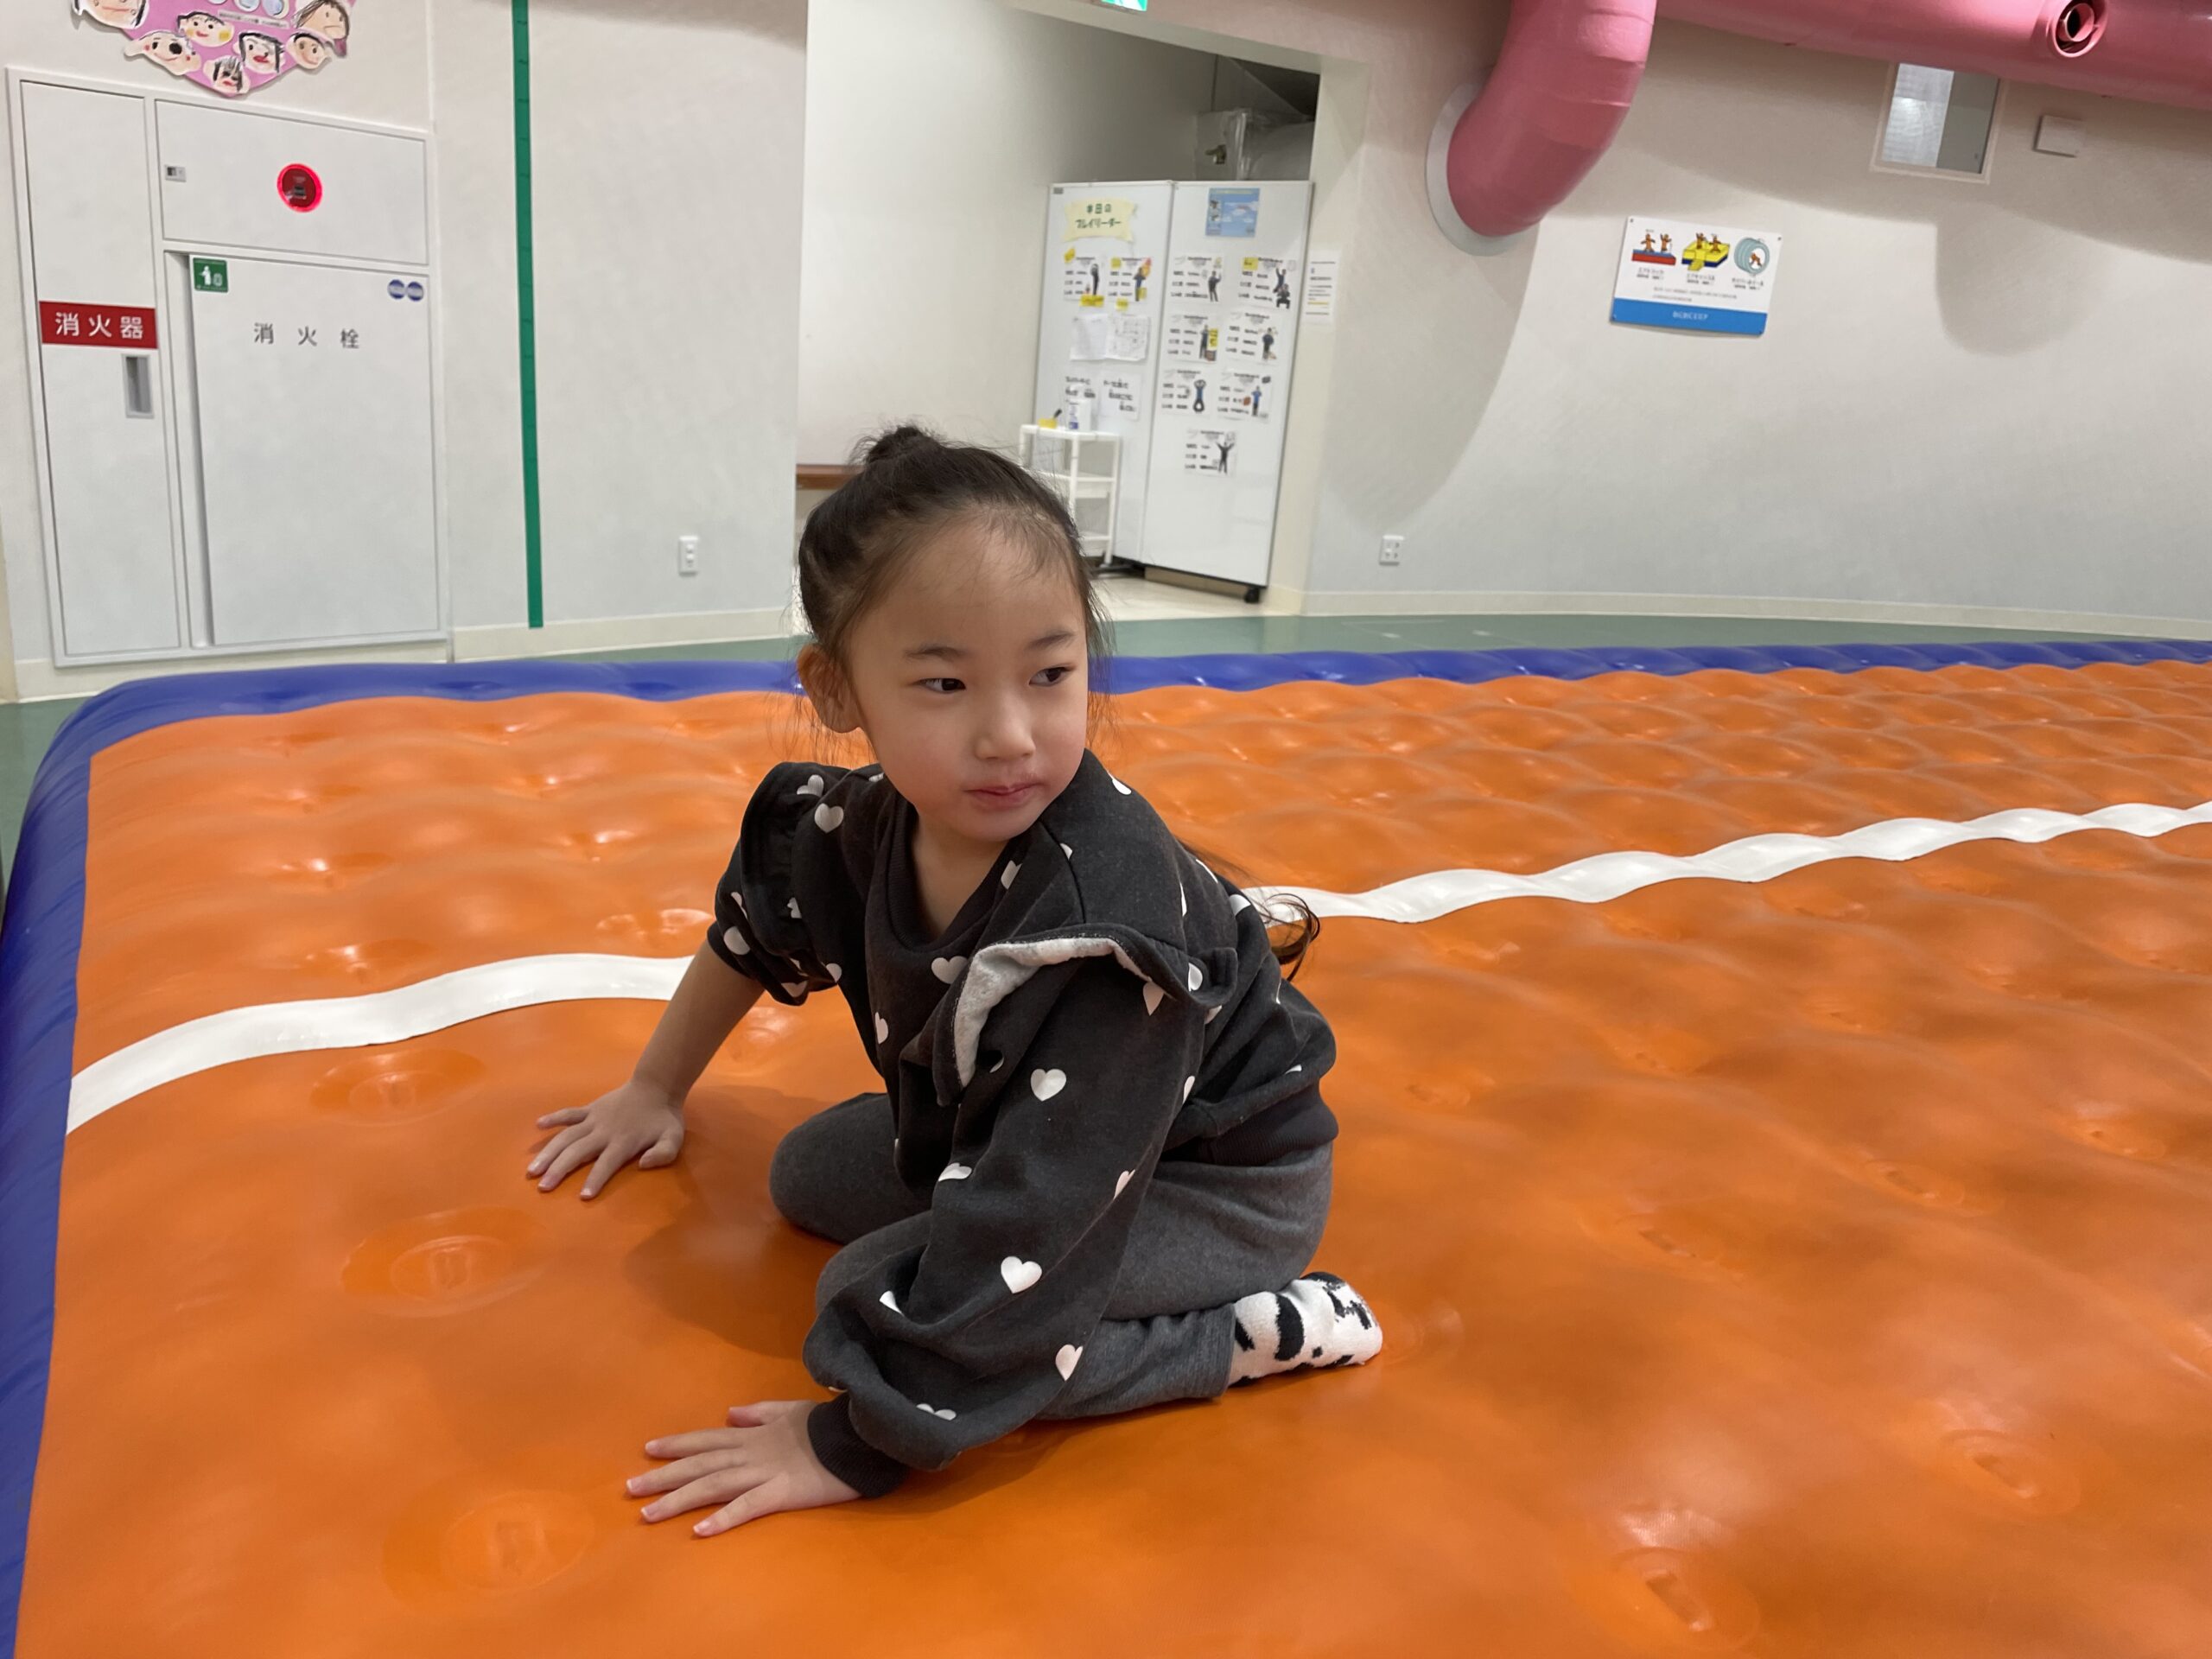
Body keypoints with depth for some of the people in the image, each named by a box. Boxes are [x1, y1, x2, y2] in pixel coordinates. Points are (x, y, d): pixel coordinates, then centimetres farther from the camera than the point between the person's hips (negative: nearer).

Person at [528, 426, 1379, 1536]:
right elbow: (756, 921, 8)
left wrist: (852, 1443, -28)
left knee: (869, 1301, -21)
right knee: (810, 1178, 6)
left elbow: (1017, 1239, -36)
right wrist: (655, 1091, 21)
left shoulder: (1105, 924, -39)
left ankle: (1248, 1334, -11)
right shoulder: (870, 821, -17)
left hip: (1218, 1175, -8)